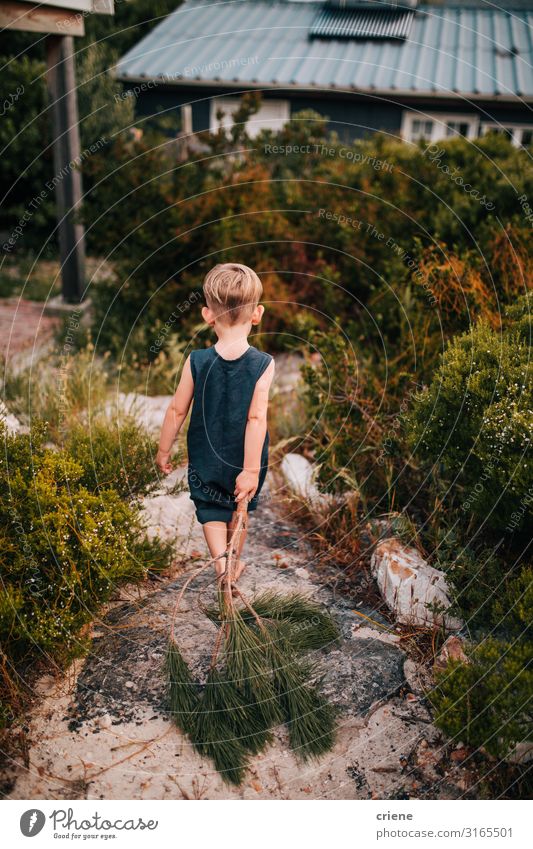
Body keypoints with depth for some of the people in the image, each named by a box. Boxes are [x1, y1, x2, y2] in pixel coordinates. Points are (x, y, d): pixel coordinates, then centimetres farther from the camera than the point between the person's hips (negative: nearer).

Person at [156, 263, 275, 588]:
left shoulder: (196, 361, -15)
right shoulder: (263, 364, -19)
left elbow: (177, 410, -7)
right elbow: (257, 418, -22)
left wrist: (164, 450, 7)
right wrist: (251, 469, -17)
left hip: (205, 457, 0)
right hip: (244, 458, 1)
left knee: (211, 511, 17)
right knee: (240, 510, 24)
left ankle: (221, 559, -5)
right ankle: (235, 563, 43)